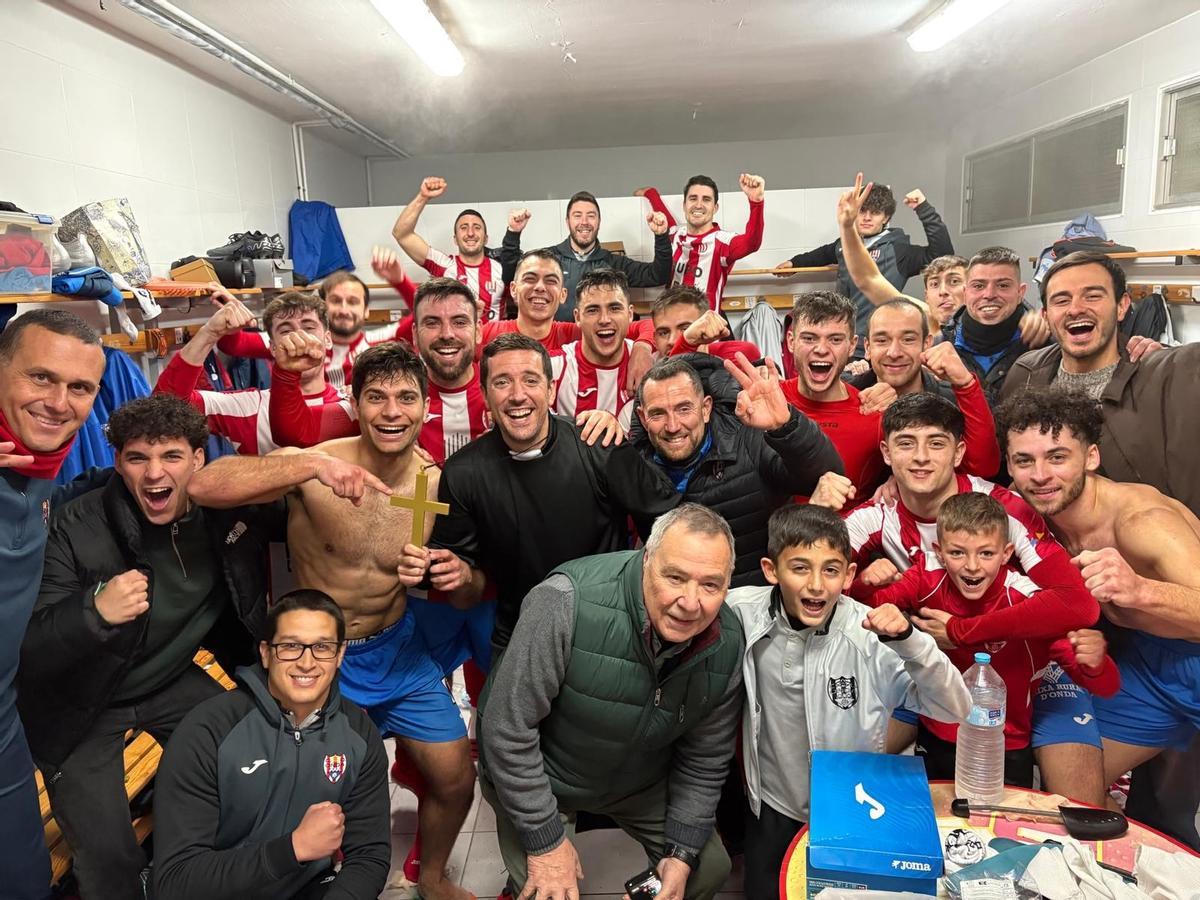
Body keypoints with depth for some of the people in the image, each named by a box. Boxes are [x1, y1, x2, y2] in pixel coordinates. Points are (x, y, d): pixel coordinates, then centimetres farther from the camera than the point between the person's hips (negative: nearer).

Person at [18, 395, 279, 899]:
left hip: (173, 682, 4)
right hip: (82, 706, -3)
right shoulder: (77, 529, -24)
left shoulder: (228, 507, -14)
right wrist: (93, 612, -43)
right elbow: (29, 653, -24)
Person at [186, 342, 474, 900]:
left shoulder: (434, 483, -12)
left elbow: (436, 582, 0)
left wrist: (427, 577, -25)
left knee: (455, 778, 8)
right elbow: (203, 486, -36)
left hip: (398, 649, 3)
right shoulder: (312, 467, -21)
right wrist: (312, 464, -48)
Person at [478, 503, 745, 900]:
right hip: (533, 774, -4)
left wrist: (682, 852, -8)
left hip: (641, 782, 4)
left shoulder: (728, 645, -20)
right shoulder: (570, 603, -37)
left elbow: (706, 759, -4)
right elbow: (508, 728, -29)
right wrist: (546, 840, -22)